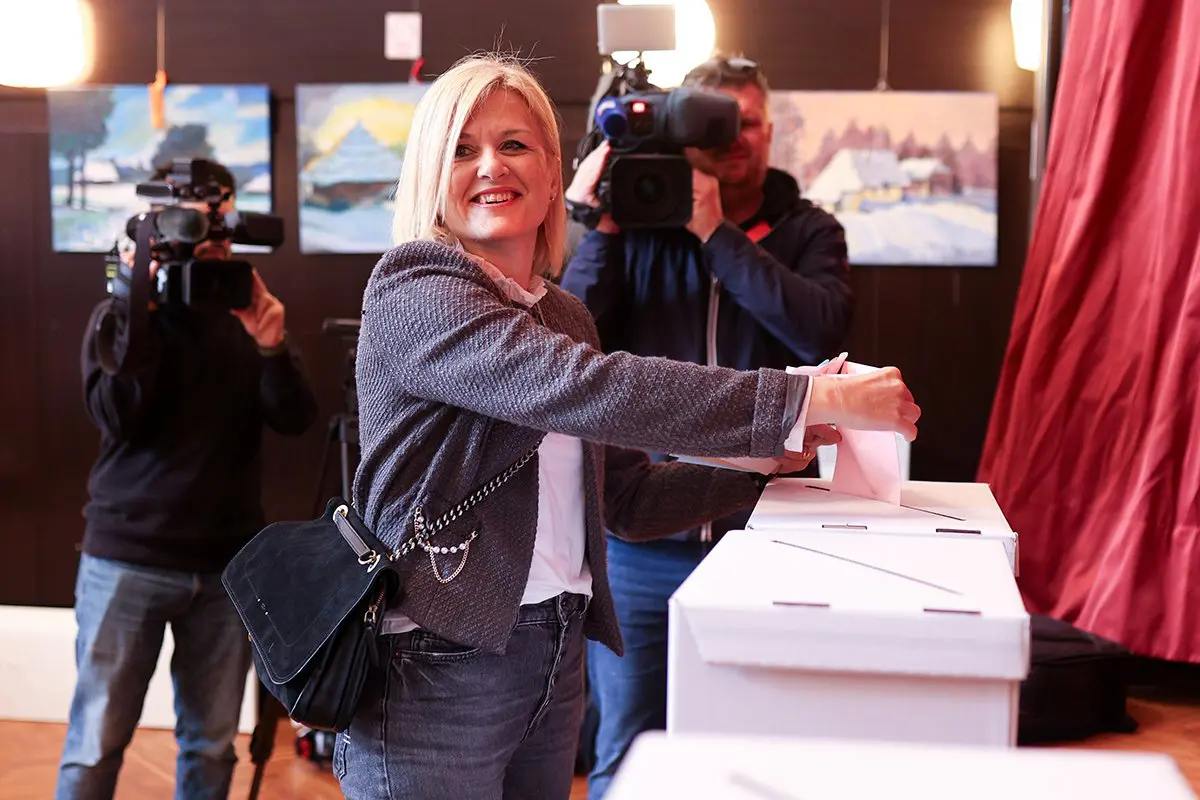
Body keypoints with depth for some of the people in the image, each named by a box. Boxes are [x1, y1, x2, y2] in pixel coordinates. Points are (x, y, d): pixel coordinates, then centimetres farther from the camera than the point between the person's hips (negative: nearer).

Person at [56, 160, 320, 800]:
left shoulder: (248, 314, 7)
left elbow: (295, 419, -4)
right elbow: (116, 415, -13)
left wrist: (272, 347, -22)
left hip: (227, 566, 2)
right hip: (128, 559, -2)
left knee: (211, 748, 9)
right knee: (95, 748, 0)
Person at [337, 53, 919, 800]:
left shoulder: (563, 317, 12)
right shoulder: (414, 291, -13)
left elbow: (628, 497, 12)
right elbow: (587, 390, -28)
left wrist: (775, 453, -1)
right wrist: (811, 400, -28)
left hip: (555, 658, 7)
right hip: (436, 670, -7)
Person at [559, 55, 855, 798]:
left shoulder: (808, 233, 6)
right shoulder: (639, 221, 4)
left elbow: (824, 331, -15)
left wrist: (718, 235, -15)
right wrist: (598, 232, -13)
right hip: (640, 539, 0)